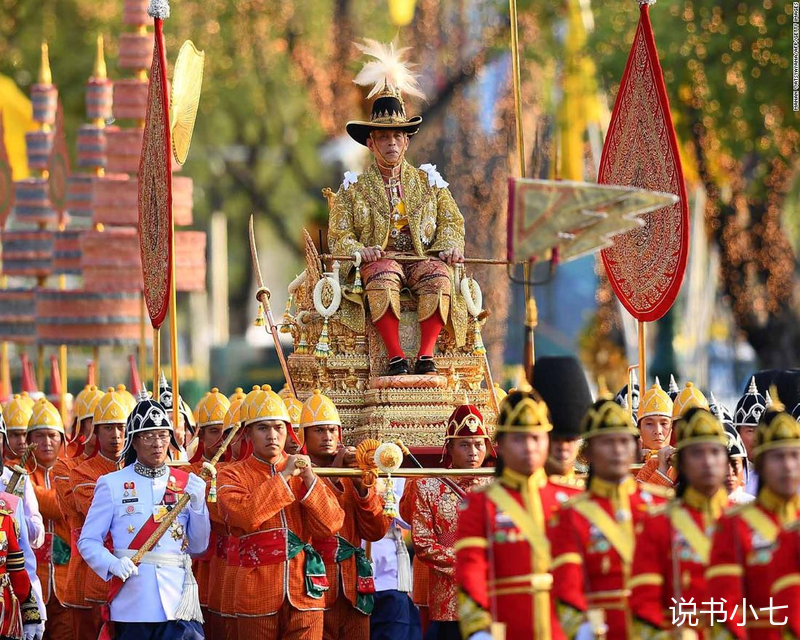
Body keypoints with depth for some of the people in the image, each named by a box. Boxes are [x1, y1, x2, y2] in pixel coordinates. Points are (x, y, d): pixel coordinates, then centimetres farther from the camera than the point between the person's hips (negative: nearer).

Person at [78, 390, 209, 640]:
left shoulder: (188, 484, 10)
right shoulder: (112, 484, 1)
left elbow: (198, 547, 10)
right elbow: (87, 541, 0)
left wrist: (197, 505, -5)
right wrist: (113, 564, -19)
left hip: (178, 600, 1)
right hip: (132, 603, -1)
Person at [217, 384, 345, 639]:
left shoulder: (302, 471, 11)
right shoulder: (232, 476, 2)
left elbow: (330, 525, 0)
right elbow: (245, 516, -18)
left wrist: (309, 480, -10)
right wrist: (283, 477, -15)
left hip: (304, 592, 2)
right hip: (258, 596, -2)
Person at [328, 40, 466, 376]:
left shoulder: (428, 181, 20)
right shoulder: (354, 187, 15)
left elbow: (452, 221, 15)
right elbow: (339, 235, 6)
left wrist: (449, 246, -8)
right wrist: (358, 250, -16)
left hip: (423, 258, 2)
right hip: (377, 259, -2)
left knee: (438, 273, -34)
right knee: (383, 273, -38)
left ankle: (426, 355, -39)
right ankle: (395, 356, -43)